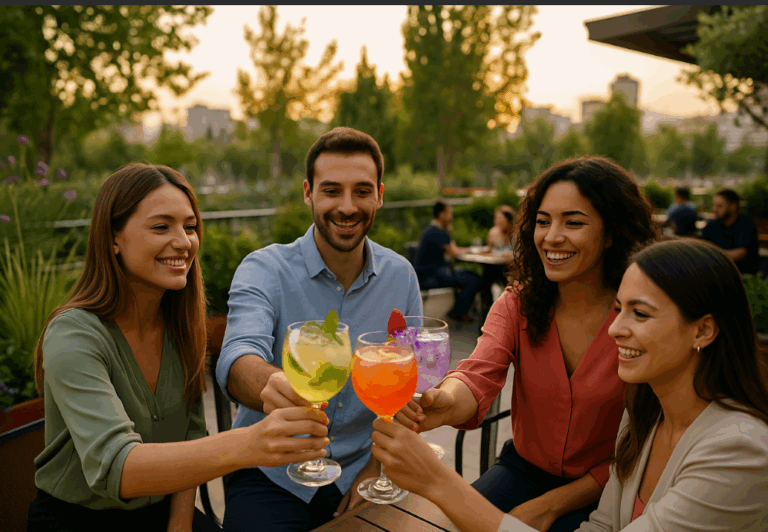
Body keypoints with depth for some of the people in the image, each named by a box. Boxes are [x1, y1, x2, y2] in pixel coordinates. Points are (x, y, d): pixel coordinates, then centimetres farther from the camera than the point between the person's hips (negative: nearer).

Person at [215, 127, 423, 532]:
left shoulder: (401, 275, -1)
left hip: (361, 469, 2)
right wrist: (273, 383, -48)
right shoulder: (264, 269, -10)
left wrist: (375, 470, -8)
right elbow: (238, 360, -26)